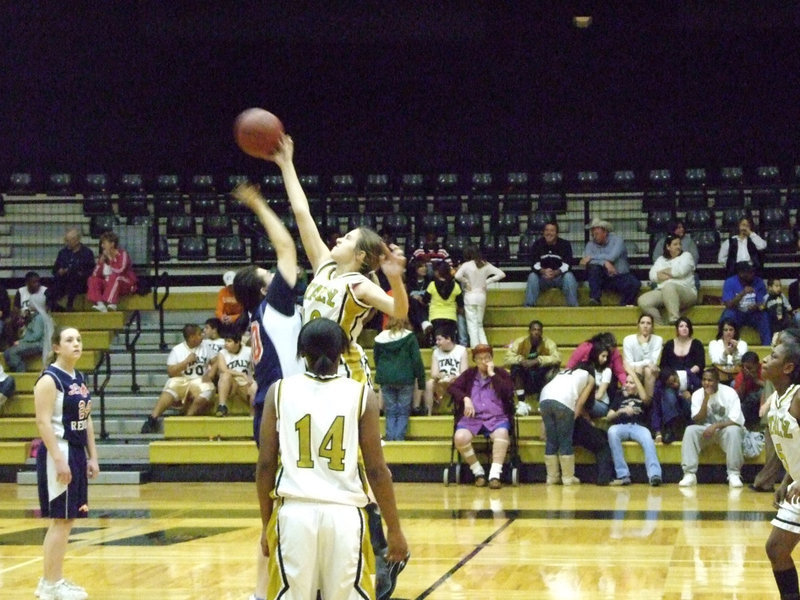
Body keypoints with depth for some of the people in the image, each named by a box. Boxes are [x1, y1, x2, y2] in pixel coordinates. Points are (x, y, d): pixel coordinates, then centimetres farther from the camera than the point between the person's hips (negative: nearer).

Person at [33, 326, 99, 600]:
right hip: (58, 453, -9)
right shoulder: (49, 379, -12)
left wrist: (92, 457, 15)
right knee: (61, 519, -6)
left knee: (67, 519, 11)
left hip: (77, 452, 9)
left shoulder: (80, 378, 14)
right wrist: (59, 459, -24)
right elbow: (43, 422, -19)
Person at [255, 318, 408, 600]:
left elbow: (265, 466, 4)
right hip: (344, 513, -1)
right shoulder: (361, 395, 0)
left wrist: (267, 524, 14)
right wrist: (394, 529, 7)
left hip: (295, 512, 1)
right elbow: (376, 470, 0)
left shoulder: (279, 391, 3)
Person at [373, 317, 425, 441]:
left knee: (390, 412, 8)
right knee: (403, 412, 4)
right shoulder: (409, 337, -3)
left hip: (386, 380, 2)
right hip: (405, 379, -2)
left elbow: (376, 359, 13)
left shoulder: (381, 338, 6)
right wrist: (421, 382, 0)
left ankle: (390, 439, -3)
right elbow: (417, 361, -5)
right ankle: (399, 439, -6)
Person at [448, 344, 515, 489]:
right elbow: (452, 387, 8)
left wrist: (492, 374, -5)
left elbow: (508, 391, -5)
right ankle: (478, 472, -13)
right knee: (460, 437, -31)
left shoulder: (501, 373, 13)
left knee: (502, 434, -37)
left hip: (496, 417, -1)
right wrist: (465, 399, -9)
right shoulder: (469, 374, 18)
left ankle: (495, 475, -39)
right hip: (472, 418, 2)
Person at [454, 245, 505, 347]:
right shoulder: (486, 265, 4)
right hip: (482, 296, 4)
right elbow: (501, 274, 2)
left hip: (470, 296, -4)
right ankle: (484, 345, 4)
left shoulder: (467, 265, -8)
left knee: (472, 324, -1)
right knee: (479, 324, 15)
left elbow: (457, 276, -24)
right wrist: (488, 281, 4)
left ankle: (475, 346, -7)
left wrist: (466, 282, -8)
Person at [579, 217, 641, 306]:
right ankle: (594, 298, -33)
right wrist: (604, 263, -28)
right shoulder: (591, 244, 5)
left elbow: (612, 257, -18)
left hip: (620, 277, -2)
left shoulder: (617, 240, -2)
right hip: (602, 278, 2)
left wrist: (591, 257, -15)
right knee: (593, 267, -29)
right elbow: (587, 260, -13)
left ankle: (624, 305, -11)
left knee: (634, 284, -31)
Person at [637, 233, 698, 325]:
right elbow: (652, 276, 5)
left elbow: (681, 270, -9)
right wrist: (671, 274, -8)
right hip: (662, 292, 4)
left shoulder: (686, 256, 12)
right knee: (643, 301, -22)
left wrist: (664, 271, 6)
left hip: (685, 292, -4)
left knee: (669, 287, -39)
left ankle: (674, 320, -44)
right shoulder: (661, 260, 22)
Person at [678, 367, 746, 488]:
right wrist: (706, 399, -22)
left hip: (725, 429, -2)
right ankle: (690, 474, -29)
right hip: (706, 430, 2)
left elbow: (736, 420, -17)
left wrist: (715, 426, -27)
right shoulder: (697, 395, -3)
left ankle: (734, 475, -30)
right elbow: (698, 420, -12)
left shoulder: (729, 393, -11)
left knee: (734, 431, -35)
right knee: (690, 430, -26)